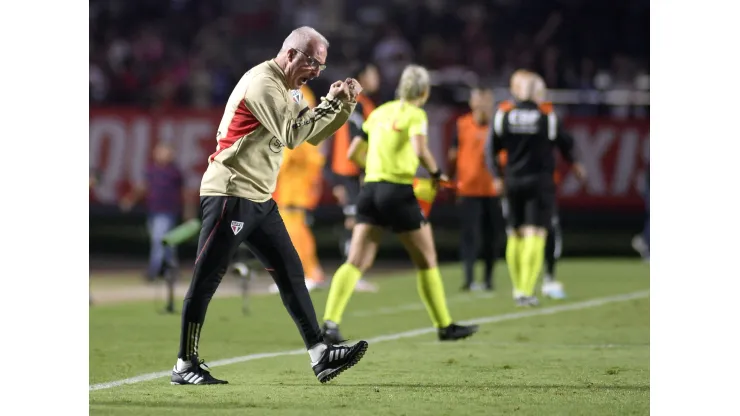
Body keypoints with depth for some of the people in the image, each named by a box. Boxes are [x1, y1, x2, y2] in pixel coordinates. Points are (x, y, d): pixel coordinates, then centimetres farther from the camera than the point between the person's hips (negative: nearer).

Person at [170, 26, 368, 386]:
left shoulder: (285, 89, 16)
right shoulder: (263, 83, -15)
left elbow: (313, 134, 19)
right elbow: (292, 135, -21)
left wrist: (345, 104, 6)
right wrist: (329, 102, -15)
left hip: (258, 199, 10)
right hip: (230, 194, -10)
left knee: (291, 273, 6)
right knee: (206, 279, -4)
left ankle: (320, 356, 6)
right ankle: (185, 366, 1)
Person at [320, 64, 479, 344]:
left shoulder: (380, 112, 14)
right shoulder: (415, 114, -4)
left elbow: (354, 153, 17)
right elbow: (420, 151, -22)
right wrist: (436, 174, -5)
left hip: (370, 189, 5)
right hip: (398, 192, -5)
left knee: (356, 263, -1)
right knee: (427, 261, 10)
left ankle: (330, 323, -18)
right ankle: (444, 326, 18)